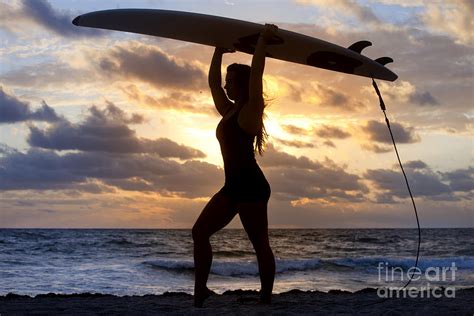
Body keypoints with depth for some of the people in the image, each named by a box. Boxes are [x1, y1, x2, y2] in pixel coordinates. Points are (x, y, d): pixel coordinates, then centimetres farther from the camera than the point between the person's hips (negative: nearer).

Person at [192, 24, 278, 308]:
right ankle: (200, 291, 5)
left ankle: (266, 298, 3)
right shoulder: (229, 110, 17)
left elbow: (255, 74, -15)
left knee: (260, 244, -3)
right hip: (234, 186, 9)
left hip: (251, 186, -9)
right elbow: (213, 82, 23)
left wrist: (263, 41, -10)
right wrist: (219, 51, 26)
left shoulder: (249, 111, -5)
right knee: (200, 231, 4)